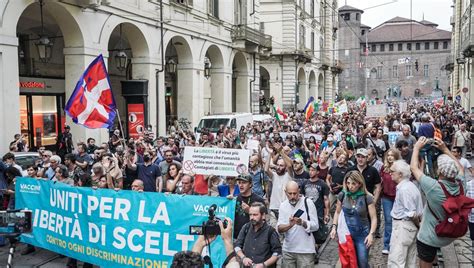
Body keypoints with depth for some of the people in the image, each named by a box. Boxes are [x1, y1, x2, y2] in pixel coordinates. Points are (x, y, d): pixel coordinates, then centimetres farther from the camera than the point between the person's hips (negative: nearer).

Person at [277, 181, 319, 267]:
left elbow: (315, 226, -9)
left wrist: (302, 223, -27)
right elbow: (279, 229, -6)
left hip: (305, 250, -3)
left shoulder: (308, 203, -8)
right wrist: (289, 225, -26)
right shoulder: (283, 206, 2)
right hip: (288, 250, 3)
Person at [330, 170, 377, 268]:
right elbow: (337, 212, 9)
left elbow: (373, 218, -10)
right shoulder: (342, 195, -4)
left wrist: (371, 234, -20)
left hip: (362, 234, -3)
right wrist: (334, 227, 1)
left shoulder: (367, 198, -13)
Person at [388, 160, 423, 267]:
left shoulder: (404, 189, -21)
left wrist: (418, 224, -5)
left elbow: (412, 214, -21)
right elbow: (418, 211, 14)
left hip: (403, 226, -10)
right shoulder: (410, 185, 11)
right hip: (411, 226, 10)